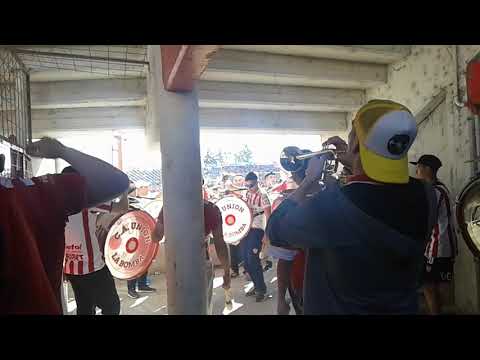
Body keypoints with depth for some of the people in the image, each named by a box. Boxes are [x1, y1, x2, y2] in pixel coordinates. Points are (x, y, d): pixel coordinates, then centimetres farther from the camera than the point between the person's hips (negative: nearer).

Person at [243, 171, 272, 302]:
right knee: (246, 261, 8)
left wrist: (266, 234, -17)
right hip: (245, 229, 7)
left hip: (257, 230, -7)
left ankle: (262, 289, 6)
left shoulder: (262, 196, -9)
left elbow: (268, 216, -11)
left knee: (252, 260, -9)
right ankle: (257, 286, 24)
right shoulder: (246, 195, 10)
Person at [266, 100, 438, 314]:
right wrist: (354, 165, 1)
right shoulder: (425, 196, -17)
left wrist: (309, 180, -6)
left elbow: (275, 230, -15)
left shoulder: (331, 204, -33)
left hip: (337, 308, -4)